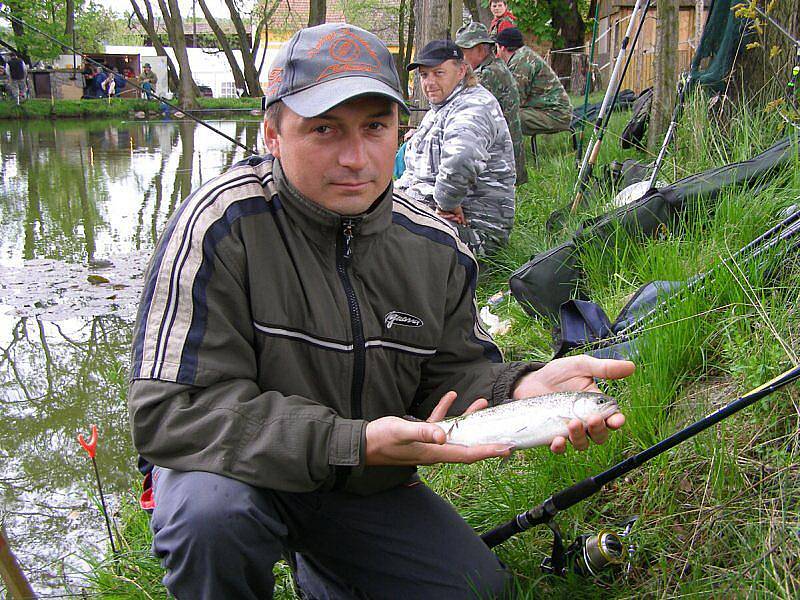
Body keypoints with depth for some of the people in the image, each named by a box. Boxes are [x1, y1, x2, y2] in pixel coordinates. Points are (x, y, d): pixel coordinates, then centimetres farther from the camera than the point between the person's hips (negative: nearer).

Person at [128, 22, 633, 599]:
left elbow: (455, 373, 1)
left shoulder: (436, 248, -5)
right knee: (211, 512, -37)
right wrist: (356, 442, -36)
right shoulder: (224, 223, -24)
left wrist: (524, 388, -25)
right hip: (244, 468, -5)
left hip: (370, 486, 5)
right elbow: (170, 411, -29)